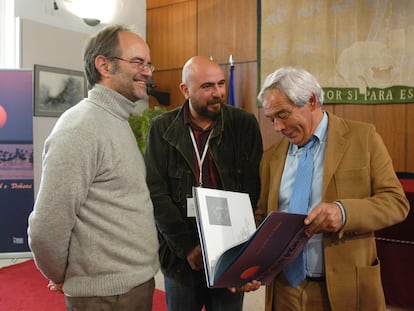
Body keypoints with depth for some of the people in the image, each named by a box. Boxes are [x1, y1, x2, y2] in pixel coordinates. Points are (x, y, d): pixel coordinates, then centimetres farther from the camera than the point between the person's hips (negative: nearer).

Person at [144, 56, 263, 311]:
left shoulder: (245, 124, -2)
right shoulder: (163, 128, -2)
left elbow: (252, 191, -4)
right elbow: (156, 192, -6)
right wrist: (186, 247, -13)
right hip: (179, 255, 1)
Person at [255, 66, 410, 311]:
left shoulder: (363, 137, -4)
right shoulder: (272, 156, 5)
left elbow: (396, 202, -6)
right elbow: (262, 217, 9)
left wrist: (344, 212, -24)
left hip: (346, 288, -2)